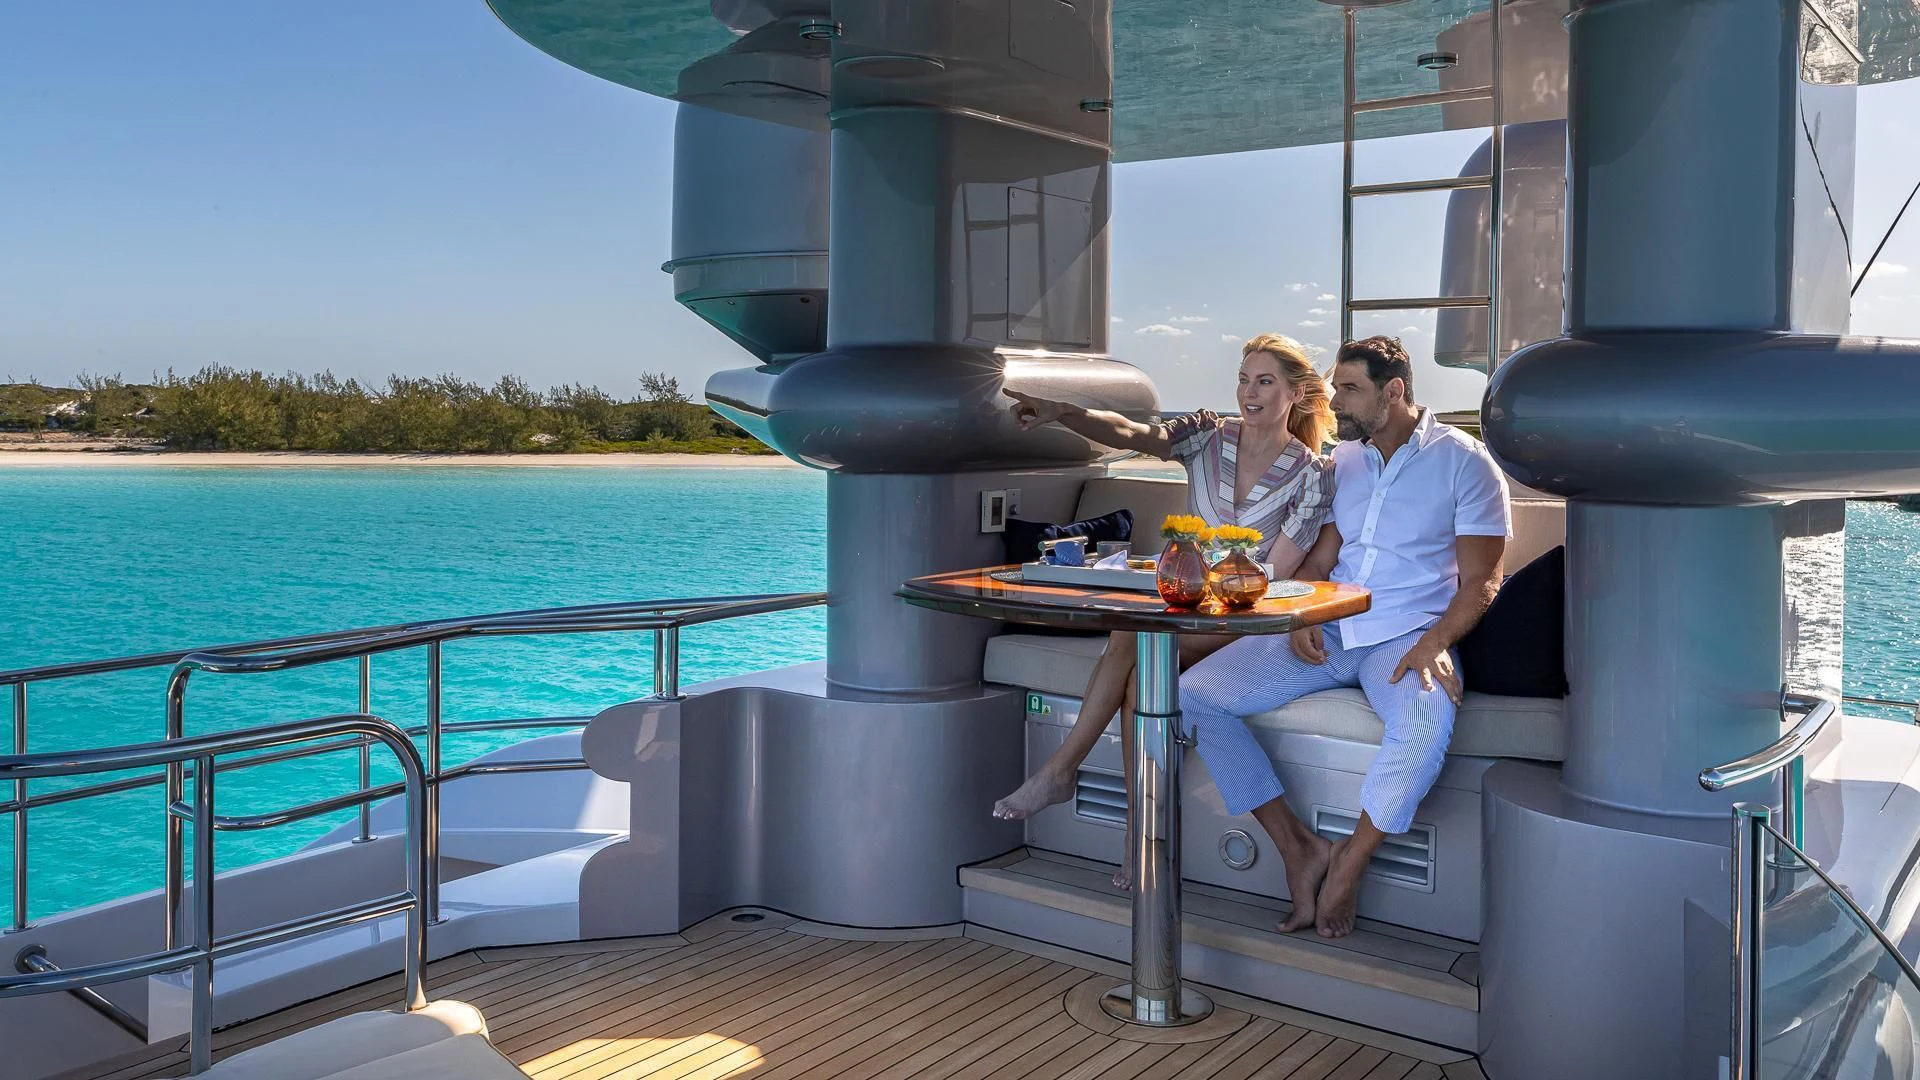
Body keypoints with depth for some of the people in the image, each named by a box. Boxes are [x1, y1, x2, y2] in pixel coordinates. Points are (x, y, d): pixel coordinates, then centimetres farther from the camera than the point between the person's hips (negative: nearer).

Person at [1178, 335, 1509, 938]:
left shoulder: (1464, 461, 0)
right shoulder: (1342, 460, 16)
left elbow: (1480, 580, -4)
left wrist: (1432, 644, -22)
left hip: (1404, 635, -5)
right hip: (1325, 634, 5)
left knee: (1428, 716, -40)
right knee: (1194, 694, -13)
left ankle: (1349, 862, -17)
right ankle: (1299, 849, -8)